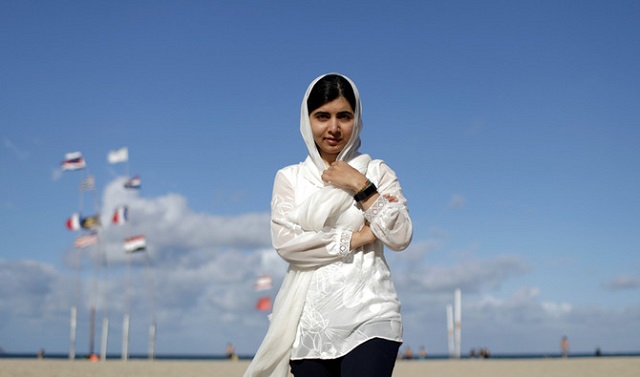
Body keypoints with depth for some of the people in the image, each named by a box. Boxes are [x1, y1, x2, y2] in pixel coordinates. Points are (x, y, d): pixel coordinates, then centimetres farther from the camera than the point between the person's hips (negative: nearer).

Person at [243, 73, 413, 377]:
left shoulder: (377, 172, 10)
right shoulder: (289, 178, 12)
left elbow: (401, 237, 1)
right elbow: (284, 242, -3)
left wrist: (361, 187, -5)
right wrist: (355, 238, -4)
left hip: (368, 314, -2)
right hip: (311, 319, 2)